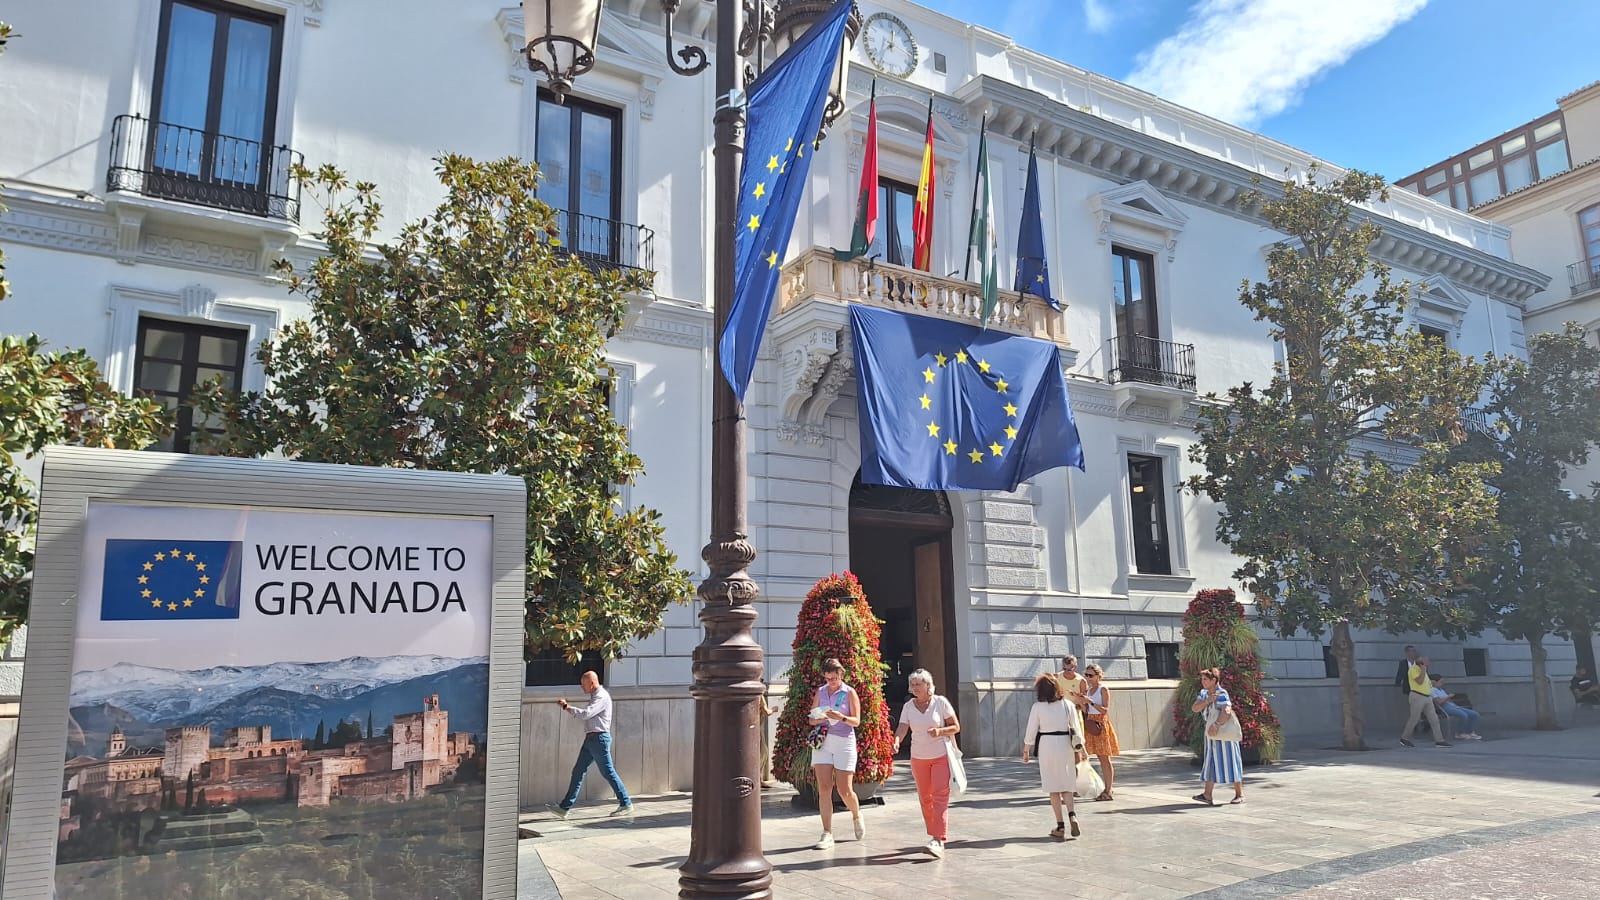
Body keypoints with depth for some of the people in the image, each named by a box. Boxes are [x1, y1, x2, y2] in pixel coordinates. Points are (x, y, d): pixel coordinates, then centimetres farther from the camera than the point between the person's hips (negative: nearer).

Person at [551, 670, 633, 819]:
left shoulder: (602, 696, -14)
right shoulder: (595, 696, 18)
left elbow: (586, 714, -23)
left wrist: (567, 706, -16)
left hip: (599, 738, -10)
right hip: (590, 738, 10)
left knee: (608, 772, -3)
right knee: (578, 771, 7)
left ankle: (626, 804, 6)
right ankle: (565, 808, 8)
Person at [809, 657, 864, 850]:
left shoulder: (850, 693, 1)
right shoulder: (820, 692, 12)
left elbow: (856, 721, -2)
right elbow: (812, 718, 14)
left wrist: (841, 717, -20)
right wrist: (820, 719, -9)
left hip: (844, 741, -3)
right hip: (822, 741, 3)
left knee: (844, 790, -1)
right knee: (823, 789, -5)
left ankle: (857, 816, 30)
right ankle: (827, 835, -2)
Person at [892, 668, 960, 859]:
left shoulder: (940, 702, -6)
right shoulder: (908, 706, 1)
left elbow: (956, 727, -2)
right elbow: (902, 728, -9)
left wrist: (940, 731, -21)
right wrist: (897, 741, -30)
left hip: (941, 756, -4)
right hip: (918, 757, 4)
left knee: (940, 797, -12)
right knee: (925, 798, 10)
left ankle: (939, 841, -18)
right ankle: (933, 834, 25)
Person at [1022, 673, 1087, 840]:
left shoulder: (1038, 707, -7)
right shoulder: (1067, 705, 0)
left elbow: (1031, 732, -4)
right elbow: (1076, 729, 5)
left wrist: (1025, 752, 8)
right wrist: (1082, 750, 16)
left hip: (1047, 746, -2)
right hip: (1066, 746, 2)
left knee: (1054, 788, 6)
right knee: (1067, 785, 15)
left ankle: (1060, 827, 7)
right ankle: (1072, 815, -8)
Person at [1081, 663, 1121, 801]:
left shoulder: (1103, 689, -9)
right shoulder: (1089, 689, 12)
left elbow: (1105, 710, -14)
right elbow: (1086, 711, 11)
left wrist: (1090, 701, -22)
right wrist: (1082, 700, -5)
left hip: (1101, 723, -7)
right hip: (1091, 723, 7)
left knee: (1104, 758, -3)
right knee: (1100, 758, 10)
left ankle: (1108, 791, 2)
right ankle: (1106, 789, 17)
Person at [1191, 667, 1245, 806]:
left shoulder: (1221, 693, -15)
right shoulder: (1204, 693, 8)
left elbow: (1226, 711, -27)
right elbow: (1194, 708, -1)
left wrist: (1216, 725, -36)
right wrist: (1207, 701, -16)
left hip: (1225, 732, -7)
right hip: (1212, 733, 7)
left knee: (1230, 762, 1)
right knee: (1211, 762, 3)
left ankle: (1239, 794, 13)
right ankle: (1207, 795, 1)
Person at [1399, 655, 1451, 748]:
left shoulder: (1423, 670, 19)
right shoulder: (1413, 669, -9)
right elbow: (1419, 681, -22)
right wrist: (1423, 670, -15)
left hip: (1427, 697, 9)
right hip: (1417, 697, -9)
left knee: (1434, 719, 1)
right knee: (1414, 719, -4)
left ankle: (1439, 740, 1)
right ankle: (1404, 738, 8)